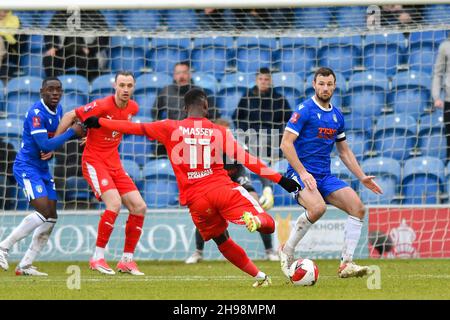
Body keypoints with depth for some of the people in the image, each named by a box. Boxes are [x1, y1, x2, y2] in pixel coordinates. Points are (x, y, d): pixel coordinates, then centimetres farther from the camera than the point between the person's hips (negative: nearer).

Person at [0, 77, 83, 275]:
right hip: (26, 168, -9)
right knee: (43, 212, -22)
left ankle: (25, 266, 9)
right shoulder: (36, 113, -20)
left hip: (43, 169, 9)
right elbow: (44, 144, -28)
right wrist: (72, 132, -23)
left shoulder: (58, 110, 7)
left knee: (51, 218, 4)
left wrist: (51, 151, -1)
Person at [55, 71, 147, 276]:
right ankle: (97, 258, -16)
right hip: (94, 162, -7)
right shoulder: (102, 106, -18)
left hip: (114, 164, 7)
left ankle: (127, 260, 8)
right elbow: (70, 116, -11)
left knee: (139, 207, -2)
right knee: (115, 203, -26)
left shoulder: (133, 108, 2)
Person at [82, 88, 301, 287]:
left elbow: (136, 128, 12)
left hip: (196, 200, 1)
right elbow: (246, 159, 3)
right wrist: (279, 179, 6)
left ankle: (259, 276, 10)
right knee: (268, 225, -1)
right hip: (223, 189, -1)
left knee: (223, 242, 20)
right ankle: (255, 219, -35)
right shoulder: (219, 132, 6)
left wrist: (99, 123, 24)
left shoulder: (170, 128, 6)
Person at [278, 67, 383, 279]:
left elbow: (344, 151, 24)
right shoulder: (305, 110, -8)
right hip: (300, 174, -7)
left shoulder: (337, 116, 13)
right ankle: (287, 250, -12)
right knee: (318, 208, -34)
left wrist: (362, 178, 15)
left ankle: (346, 264, -6)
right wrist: (303, 173, -21)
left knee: (357, 207, -11)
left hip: (325, 176, 7)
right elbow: (286, 144, -13)